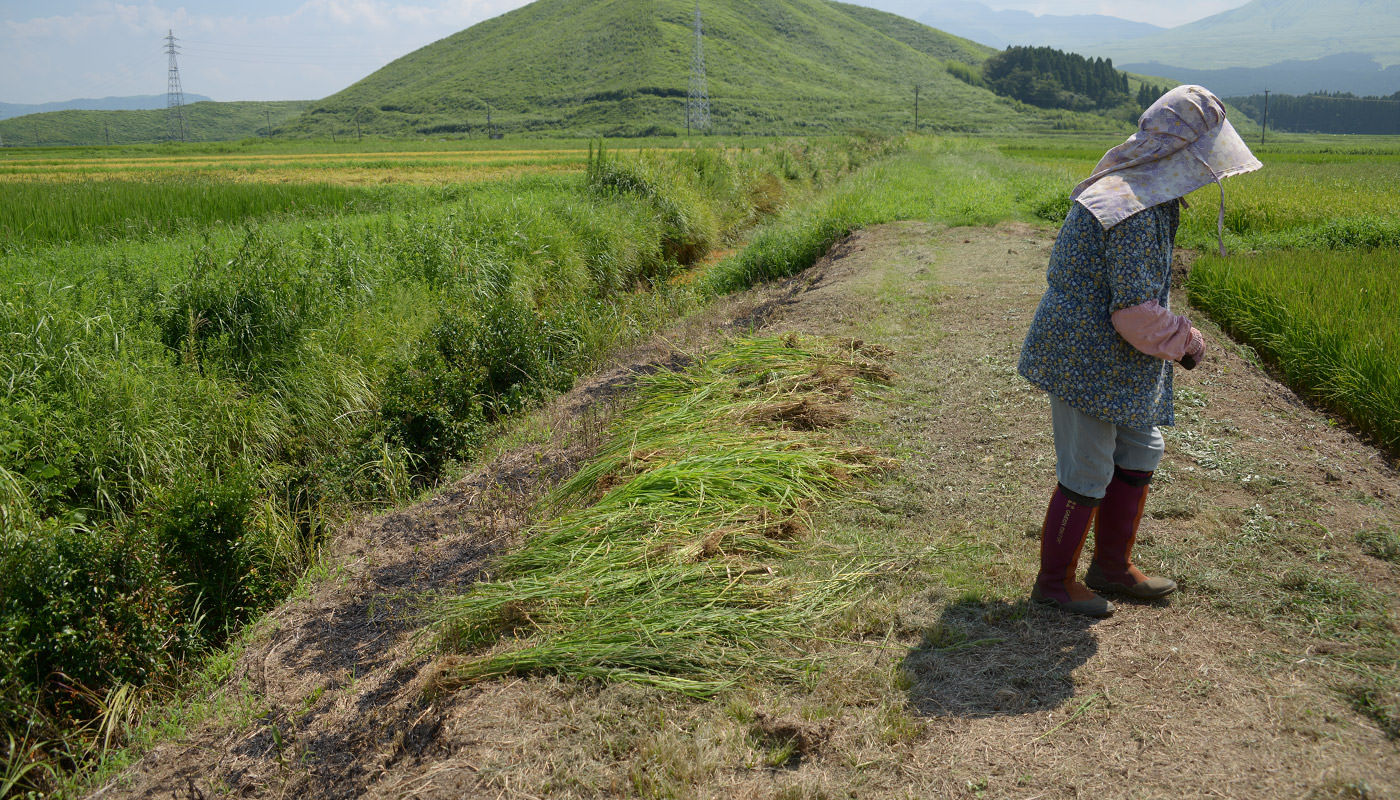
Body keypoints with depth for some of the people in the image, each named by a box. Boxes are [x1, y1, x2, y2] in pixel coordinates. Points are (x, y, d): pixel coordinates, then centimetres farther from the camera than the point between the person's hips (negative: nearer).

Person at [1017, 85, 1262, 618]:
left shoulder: (1134, 189, 9)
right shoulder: (1137, 211, -24)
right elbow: (1137, 312, -26)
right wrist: (1187, 344, -9)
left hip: (1110, 356, 10)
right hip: (1088, 359, -10)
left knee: (1139, 453, 20)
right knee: (1088, 475, 3)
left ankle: (1113, 567, 35)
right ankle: (1054, 581, 22)